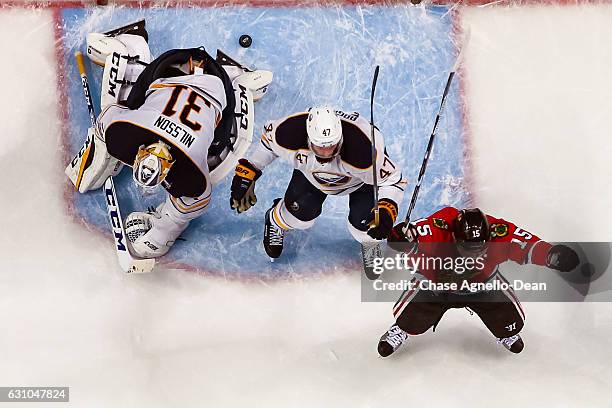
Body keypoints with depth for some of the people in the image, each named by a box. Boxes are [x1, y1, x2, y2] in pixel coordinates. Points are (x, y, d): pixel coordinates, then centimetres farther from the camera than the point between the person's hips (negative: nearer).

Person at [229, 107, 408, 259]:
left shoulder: (365, 152, -44)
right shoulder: (290, 134, -36)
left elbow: (393, 179, -28)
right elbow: (268, 138, -12)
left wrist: (386, 211, -45)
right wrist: (247, 172, -8)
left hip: (361, 178, -2)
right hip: (311, 171, 2)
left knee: (363, 230, -16)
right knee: (300, 214, -12)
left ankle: (372, 240, 24)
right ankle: (275, 221, 26)